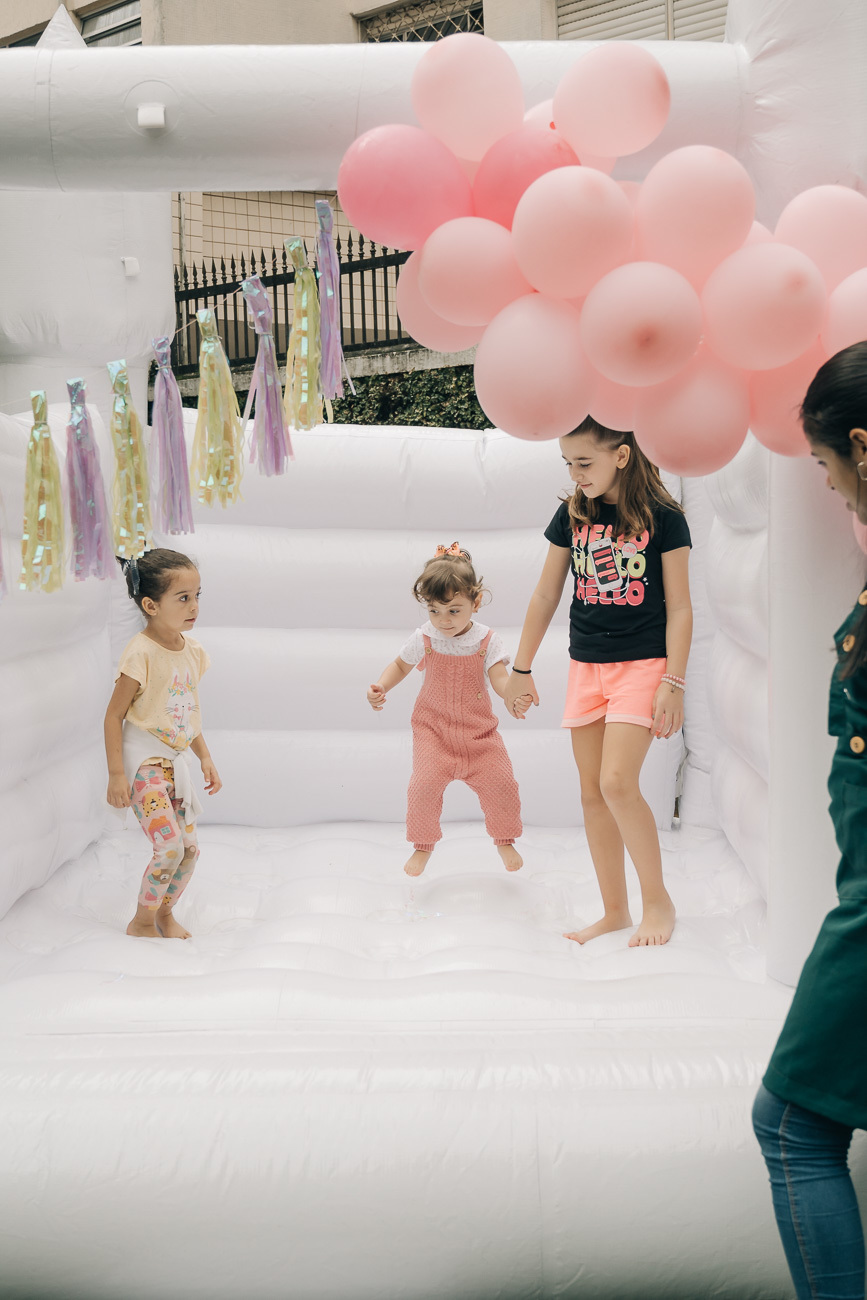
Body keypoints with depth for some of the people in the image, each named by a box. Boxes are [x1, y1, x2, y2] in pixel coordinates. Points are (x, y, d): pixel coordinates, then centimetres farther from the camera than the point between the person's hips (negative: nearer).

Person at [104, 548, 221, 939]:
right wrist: (116, 775, -17)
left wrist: (205, 758, 15)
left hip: (174, 760, 8)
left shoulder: (191, 650, 4)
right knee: (170, 847, -14)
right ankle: (141, 922, 8)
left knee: (190, 848, 9)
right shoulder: (141, 653, -19)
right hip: (143, 762, -7)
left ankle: (165, 912, 32)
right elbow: (114, 715, -15)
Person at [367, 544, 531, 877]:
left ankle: (505, 840, 22)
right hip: (433, 728, 0)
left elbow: (500, 678, -15)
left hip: (478, 729, 1)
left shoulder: (486, 641, -9)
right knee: (424, 783, -17)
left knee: (500, 782, -6)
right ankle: (423, 844, 8)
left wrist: (515, 696, -38)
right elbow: (400, 665, 12)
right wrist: (379, 688, -6)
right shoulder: (423, 640, -6)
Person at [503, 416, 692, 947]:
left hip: (643, 663, -5)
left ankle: (659, 900, 2)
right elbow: (547, 595, 13)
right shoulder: (573, 514, 5)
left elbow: (679, 607, -5)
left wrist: (674, 683, -11)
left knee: (618, 784, -16)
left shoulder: (662, 517, -7)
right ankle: (615, 911, 17)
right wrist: (522, 668, 15)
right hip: (586, 665, 5)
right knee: (593, 792, 5)